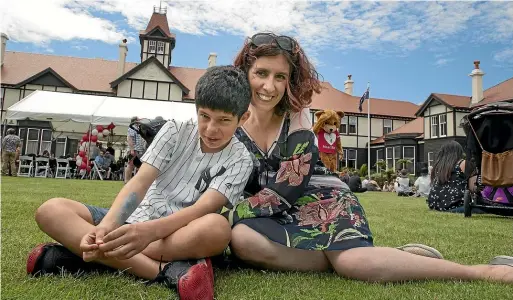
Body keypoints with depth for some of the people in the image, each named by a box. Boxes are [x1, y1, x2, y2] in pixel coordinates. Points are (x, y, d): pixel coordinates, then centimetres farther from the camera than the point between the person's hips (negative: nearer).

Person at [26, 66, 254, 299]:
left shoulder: (240, 160, -6)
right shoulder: (175, 131, 1)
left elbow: (203, 208, -20)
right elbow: (141, 181, -11)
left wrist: (150, 230, -38)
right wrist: (106, 226, -29)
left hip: (180, 235, -3)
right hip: (136, 223, 4)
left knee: (217, 227, -37)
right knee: (51, 210, -16)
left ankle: (78, 254, -30)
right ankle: (167, 271, -33)